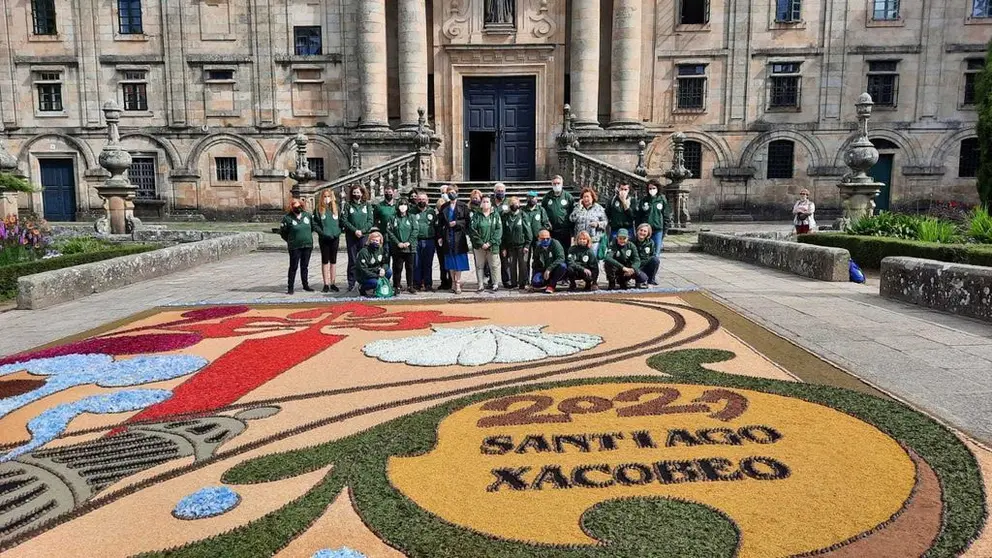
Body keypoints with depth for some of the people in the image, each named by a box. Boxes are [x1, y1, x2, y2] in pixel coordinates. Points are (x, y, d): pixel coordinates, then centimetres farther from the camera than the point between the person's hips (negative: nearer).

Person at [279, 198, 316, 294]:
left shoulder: (307, 215, 5)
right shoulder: (288, 218, -7)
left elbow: (312, 227, 20)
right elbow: (282, 232, 1)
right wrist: (290, 240, 5)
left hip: (307, 246, 4)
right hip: (295, 247, -4)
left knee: (305, 266, 12)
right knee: (293, 267, 0)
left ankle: (305, 285, 22)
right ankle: (290, 287, 6)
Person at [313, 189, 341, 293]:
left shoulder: (336, 208, 5)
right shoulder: (319, 209, -2)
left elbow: (340, 221, 8)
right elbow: (315, 224, -4)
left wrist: (338, 232, -6)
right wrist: (322, 233, -14)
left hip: (335, 238, 2)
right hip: (323, 238, -2)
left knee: (333, 261, 9)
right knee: (325, 261, 4)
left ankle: (332, 283, 16)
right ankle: (326, 284, 8)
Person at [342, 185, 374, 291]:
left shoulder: (367, 205, 7)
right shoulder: (348, 205, 5)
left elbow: (370, 221, 1)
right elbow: (344, 220, -1)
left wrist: (362, 231, -12)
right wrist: (354, 230, -12)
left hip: (364, 236, 0)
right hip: (351, 236, 0)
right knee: (352, 260, 2)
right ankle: (351, 283, 6)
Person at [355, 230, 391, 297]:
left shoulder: (381, 249, 0)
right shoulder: (364, 252, -21)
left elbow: (385, 262, 7)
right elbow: (363, 270, -24)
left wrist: (383, 269, -18)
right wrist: (377, 276, -27)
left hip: (376, 272, 7)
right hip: (363, 276, -7)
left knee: (389, 272, -16)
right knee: (375, 282, -34)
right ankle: (361, 288, -2)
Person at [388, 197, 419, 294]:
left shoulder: (412, 218, 5)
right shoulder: (394, 218, 5)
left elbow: (416, 230, -2)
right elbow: (390, 232, 0)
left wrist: (409, 242, -12)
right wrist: (398, 243, -10)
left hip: (410, 247, 0)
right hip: (397, 248, 0)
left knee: (410, 267, 6)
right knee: (398, 267, 2)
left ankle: (410, 286, 14)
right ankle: (397, 286, 9)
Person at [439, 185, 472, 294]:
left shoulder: (463, 206, 2)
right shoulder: (444, 207, 10)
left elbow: (467, 220, -1)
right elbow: (441, 222, 10)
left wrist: (456, 223, -13)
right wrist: (440, 236, 3)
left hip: (459, 237, -3)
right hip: (447, 237, 3)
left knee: (458, 261, -2)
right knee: (450, 262, 6)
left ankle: (458, 283, 3)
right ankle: (453, 282, 15)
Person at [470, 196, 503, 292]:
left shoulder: (496, 215, 2)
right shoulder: (477, 215, 2)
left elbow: (499, 230, -4)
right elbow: (472, 230, -4)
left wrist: (490, 242, -12)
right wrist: (481, 243, -12)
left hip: (493, 245, -1)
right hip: (479, 245, 1)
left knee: (494, 265, 3)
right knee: (479, 265, 6)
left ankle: (495, 284, 14)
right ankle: (481, 285, 15)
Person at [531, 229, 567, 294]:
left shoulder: (555, 243, -10)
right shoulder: (538, 248, 4)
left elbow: (561, 258, -23)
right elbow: (535, 264, 17)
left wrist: (549, 269, -30)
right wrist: (532, 278, 8)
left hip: (556, 272, -2)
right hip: (544, 272, 2)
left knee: (562, 266, -36)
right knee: (535, 283, -28)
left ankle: (551, 285, -17)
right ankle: (547, 283, 7)